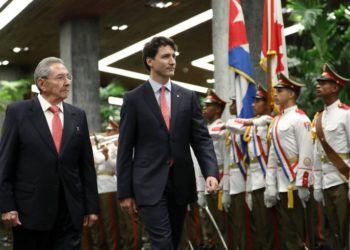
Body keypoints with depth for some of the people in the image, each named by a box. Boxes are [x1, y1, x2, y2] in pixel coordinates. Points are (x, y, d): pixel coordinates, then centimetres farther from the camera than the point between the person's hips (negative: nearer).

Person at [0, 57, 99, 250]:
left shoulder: (78, 116, 10)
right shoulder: (18, 112, 0)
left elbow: (86, 164, 10)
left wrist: (91, 206, 6)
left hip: (71, 211, 3)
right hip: (31, 211, -3)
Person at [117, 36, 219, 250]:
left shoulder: (188, 97, 8)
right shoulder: (134, 99, 0)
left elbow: (202, 138, 4)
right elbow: (125, 148, 0)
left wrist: (211, 172, -13)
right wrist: (125, 191, -3)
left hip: (181, 183, 4)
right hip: (150, 184, -4)